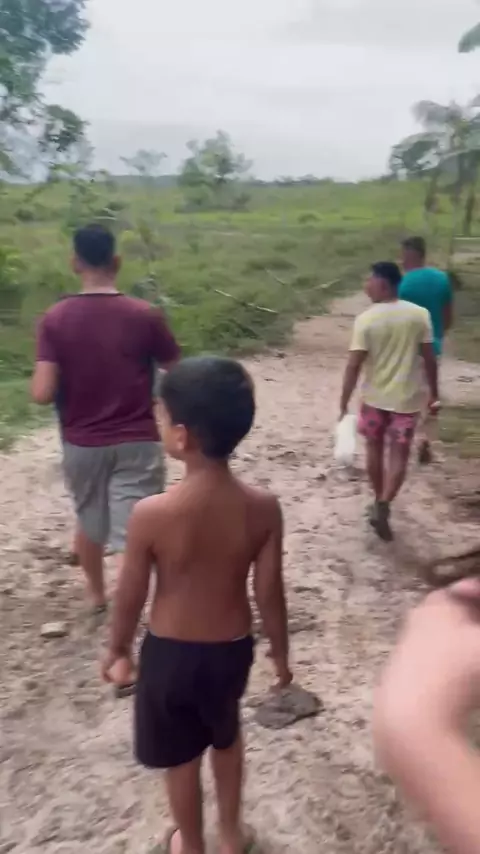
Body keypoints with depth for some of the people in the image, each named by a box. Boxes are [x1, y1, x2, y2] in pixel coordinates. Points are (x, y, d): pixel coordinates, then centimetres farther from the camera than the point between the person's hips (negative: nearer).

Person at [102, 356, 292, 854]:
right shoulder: (263, 509, -20)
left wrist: (117, 646, 6)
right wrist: (280, 649, 8)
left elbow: (130, 596, -14)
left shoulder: (151, 514, -27)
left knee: (181, 757, 24)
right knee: (226, 738, 31)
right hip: (232, 648, 3)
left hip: (170, 652, -2)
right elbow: (269, 593, -10)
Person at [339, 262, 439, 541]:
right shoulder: (420, 315, -7)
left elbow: (354, 365, -14)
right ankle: (383, 505, -9)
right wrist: (434, 394, 8)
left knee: (375, 449, 19)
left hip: (374, 397, 0)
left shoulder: (366, 319, -12)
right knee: (399, 456, 7)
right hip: (407, 397, 0)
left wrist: (344, 402, -7)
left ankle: (380, 502, 32)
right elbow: (429, 359, -4)